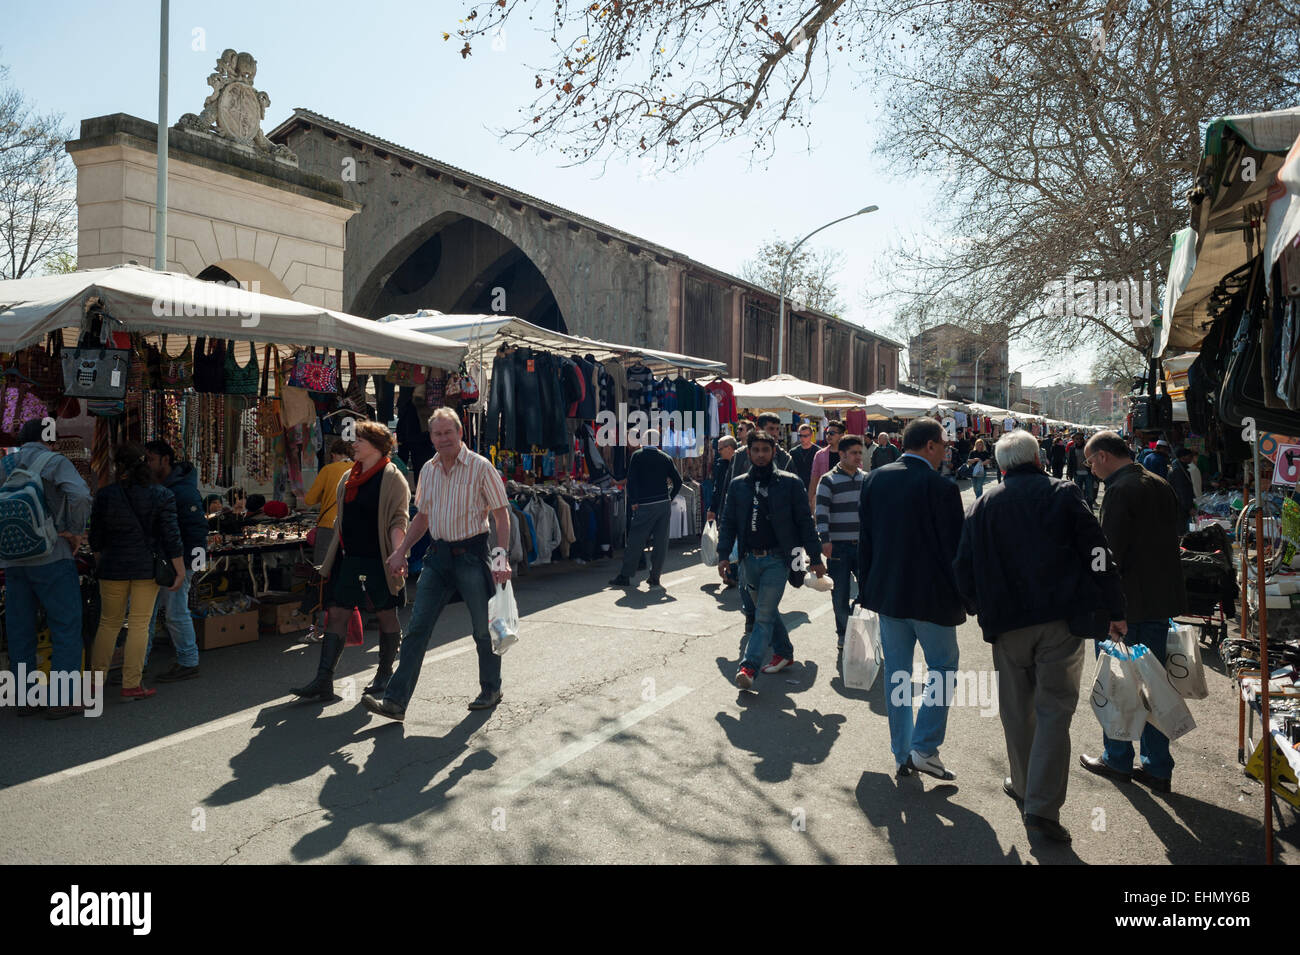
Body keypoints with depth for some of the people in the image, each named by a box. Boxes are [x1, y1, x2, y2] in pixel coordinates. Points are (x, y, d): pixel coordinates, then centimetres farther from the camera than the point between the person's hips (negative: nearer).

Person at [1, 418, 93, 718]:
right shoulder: (55, 462, -5)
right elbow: (79, 495, -22)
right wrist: (75, 532, -10)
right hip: (51, 556, -6)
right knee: (66, 626, 0)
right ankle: (60, 699, -2)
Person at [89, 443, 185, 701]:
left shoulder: (104, 495, -3)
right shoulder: (162, 495, -6)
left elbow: (96, 537, 5)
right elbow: (171, 537, -7)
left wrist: (100, 563, 21)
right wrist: (180, 571, -1)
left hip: (113, 567, 1)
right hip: (148, 567, -1)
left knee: (109, 622, 14)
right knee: (139, 625, 4)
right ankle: (131, 685, 5)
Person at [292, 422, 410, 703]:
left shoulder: (392, 478, -8)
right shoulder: (348, 477, 13)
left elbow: (398, 521, -13)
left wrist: (397, 554, -26)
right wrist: (331, 556, 20)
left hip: (379, 560, -6)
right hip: (349, 558, 7)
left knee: (386, 615, 6)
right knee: (336, 614, 0)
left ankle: (385, 674, 22)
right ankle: (324, 681, 0)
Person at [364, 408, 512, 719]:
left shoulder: (480, 466, -8)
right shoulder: (428, 470, 9)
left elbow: (501, 514, -9)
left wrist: (502, 556, -19)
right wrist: (401, 551, 13)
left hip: (472, 554, -5)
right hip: (437, 555, 5)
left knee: (483, 629, 6)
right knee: (417, 628, 0)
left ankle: (491, 690, 26)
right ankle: (396, 701, 1)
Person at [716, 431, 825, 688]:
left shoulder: (790, 483, -1)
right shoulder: (738, 485, 8)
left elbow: (805, 521, 1)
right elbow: (728, 522, 11)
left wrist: (815, 558, 0)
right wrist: (724, 554, 1)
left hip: (777, 559, -4)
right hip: (750, 560, 4)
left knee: (764, 614, -8)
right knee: (767, 611, 15)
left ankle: (749, 666, -10)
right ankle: (784, 652, 32)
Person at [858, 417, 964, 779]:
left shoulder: (875, 479, 2)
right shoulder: (942, 488, -15)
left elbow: (864, 538, 7)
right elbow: (953, 549, -11)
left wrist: (867, 588, 13)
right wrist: (960, 598, -1)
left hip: (886, 593, 5)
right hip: (930, 596, -5)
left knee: (896, 671, 13)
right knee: (943, 667, 10)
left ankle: (901, 754, 19)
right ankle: (924, 749, 5)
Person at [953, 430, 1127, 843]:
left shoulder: (983, 506, 6)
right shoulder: (1064, 494, -1)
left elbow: (964, 570, 7)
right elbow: (1098, 555, -4)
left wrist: (980, 608, 23)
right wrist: (1115, 611, 2)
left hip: (1007, 623, 2)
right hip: (1062, 621, -2)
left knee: (1017, 708, 16)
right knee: (1054, 708, 0)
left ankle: (1023, 785, 30)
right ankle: (1042, 806, -6)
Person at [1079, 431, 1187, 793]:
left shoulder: (1119, 491, -18)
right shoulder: (1162, 486, 8)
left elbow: (1110, 552, -20)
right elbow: (1175, 536, 16)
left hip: (1127, 603, -8)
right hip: (1162, 600, 8)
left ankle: (1117, 760, 19)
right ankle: (1158, 767, 19)